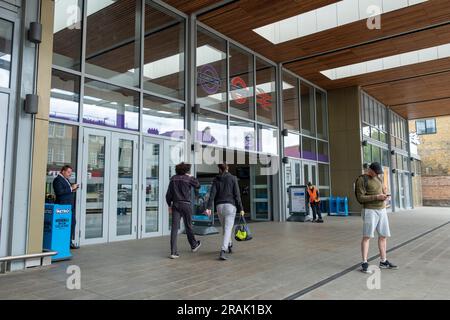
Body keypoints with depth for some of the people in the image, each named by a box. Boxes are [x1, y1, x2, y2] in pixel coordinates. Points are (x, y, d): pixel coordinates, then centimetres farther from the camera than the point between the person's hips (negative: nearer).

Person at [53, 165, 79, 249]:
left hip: (70, 205, 10)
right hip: (63, 205, -10)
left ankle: (70, 242, 17)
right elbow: (59, 192, -22)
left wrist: (73, 190, 10)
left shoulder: (66, 179, 21)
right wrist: (71, 188, -20)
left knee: (72, 222, 10)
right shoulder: (57, 179, -9)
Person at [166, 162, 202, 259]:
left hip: (175, 205, 3)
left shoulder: (173, 179, 5)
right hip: (186, 204, -2)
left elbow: (168, 194, 5)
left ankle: (173, 252, -7)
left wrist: (169, 205, 14)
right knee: (188, 226, 14)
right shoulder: (188, 179, -5)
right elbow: (198, 185, 13)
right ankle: (193, 245, 35)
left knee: (174, 228, -2)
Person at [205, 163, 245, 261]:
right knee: (228, 229, -7)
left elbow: (212, 194, -4)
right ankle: (222, 252, -21)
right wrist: (240, 208, -3)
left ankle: (229, 245, 39)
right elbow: (237, 195, -5)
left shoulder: (216, 179, 6)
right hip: (230, 205, -3)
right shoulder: (233, 178, 0)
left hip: (219, 206, 3)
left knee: (225, 228, 23)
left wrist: (208, 207, -9)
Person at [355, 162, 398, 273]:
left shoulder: (378, 179, 14)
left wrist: (385, 196, -3)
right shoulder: (362, 180, -10)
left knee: (383, 236, 9)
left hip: (382, 210, 8)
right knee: (367, 236, -10)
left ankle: (383, 262, 19)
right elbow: (360, 198, -15)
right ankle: (364, 263, -7)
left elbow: (383, 191, 21)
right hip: (370, 211, -7)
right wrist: (376, 197, -21)